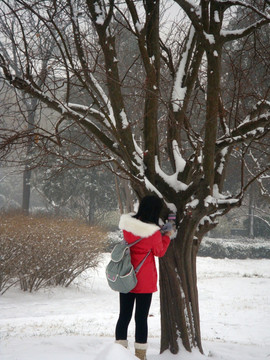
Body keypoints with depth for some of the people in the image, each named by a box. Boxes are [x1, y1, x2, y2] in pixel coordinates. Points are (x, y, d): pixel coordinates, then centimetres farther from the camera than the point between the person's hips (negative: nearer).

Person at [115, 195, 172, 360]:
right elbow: (159, 252, -3)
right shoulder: (154, 232, -19)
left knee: (124, 315, 12)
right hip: (145, 281, -4)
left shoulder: (127, 224, -5)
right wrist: (167, 237, 12)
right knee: (141, 317, 4)